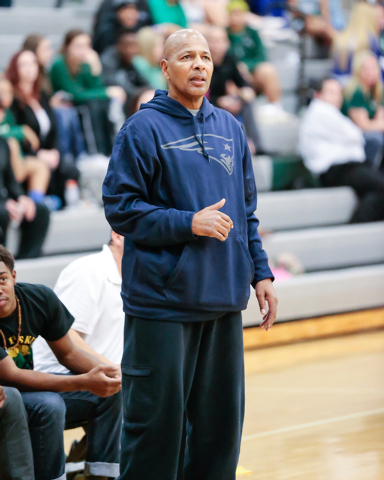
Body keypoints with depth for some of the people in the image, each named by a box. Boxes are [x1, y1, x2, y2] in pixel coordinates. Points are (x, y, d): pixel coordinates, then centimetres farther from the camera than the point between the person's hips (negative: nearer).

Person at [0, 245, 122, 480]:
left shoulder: (40, 299, -10)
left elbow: (68, 353, 3)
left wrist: (107, 372, -18)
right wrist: (84, 382, -34)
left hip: (31, 389, 7)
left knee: (110, 392, -5)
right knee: (49, 405, -33)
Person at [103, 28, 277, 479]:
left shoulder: (230, 129, 14)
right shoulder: (143, 129, -6)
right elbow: (120, 208, -9)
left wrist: (260, 273, 12)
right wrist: (189, 224, -16)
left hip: (224, 301, 6)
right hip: (162, 301, -6)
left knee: (220, 419, 10)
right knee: (157, 421, -3)